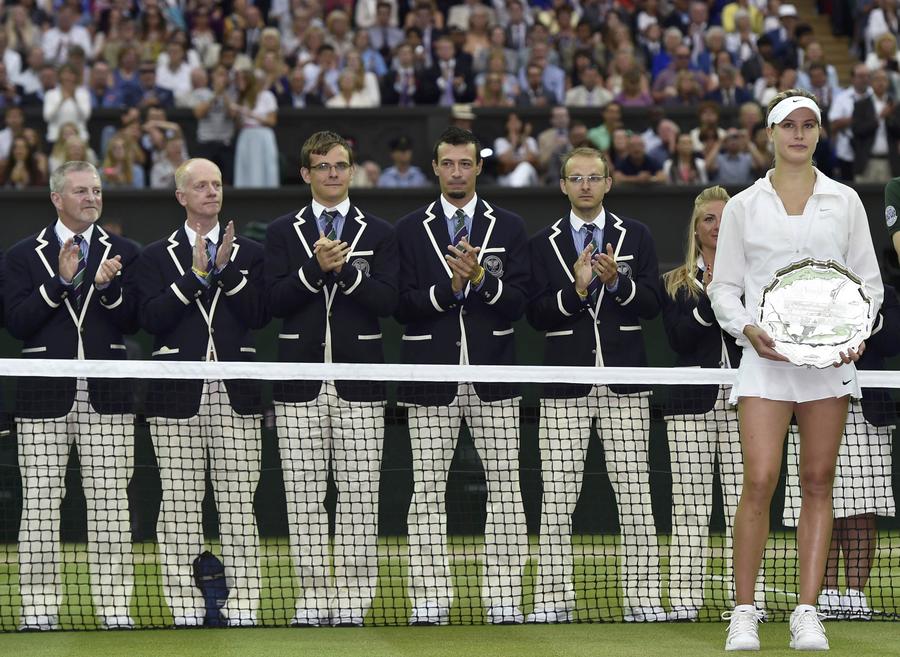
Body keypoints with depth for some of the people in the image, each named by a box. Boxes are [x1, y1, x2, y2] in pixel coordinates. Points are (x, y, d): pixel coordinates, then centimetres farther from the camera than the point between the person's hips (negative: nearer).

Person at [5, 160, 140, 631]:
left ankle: (114, 605, 4)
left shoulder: (122, 253, 10)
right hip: (45, 397, -1)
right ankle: (39, 606, 4)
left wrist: (107, 286, -15)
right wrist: (60, 282, -12)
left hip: (106, 396, 1)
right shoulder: (24, 256, 7)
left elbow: (131, 322, 2)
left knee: (109, 503, 0)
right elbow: (18, 323, -4)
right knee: (40, 503, 0)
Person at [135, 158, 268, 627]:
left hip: (236, 393, 1)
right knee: (179, 502, -2)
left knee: (238, 501, -1)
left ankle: (242, 603, 2)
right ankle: (184, 605, 2)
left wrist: (226, 270, -9)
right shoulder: (156, 257, 9)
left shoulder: (249, 253, 13)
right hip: (177, 393, -1)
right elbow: (151, 318, -5)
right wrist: (195, 275, -10)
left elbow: (259, 316, 0)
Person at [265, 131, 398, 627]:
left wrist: (345, 269, -15)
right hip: (300, 383, 1)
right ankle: (314, 596, 6)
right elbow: (276, 300, -3)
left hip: (358, 383, -1)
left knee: (358, 495, -2)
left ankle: (352, 599, 1)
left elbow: (387, 300, -4)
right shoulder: (282, 232, 9)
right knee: (304, 496, 1)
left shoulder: (378, 233, 8)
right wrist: (316, 268, -16)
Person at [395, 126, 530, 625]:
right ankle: (430, 598, 3)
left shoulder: (508, 228, 8)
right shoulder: (410, 230, 7)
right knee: (428, 490, -1)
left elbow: (517, 300, -1)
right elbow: (403, 304, -1)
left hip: (493, 377, 0)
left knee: (504, 486, -1)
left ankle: (504, 598, 2)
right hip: (432, 377, 0)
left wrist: (480, 277, -17)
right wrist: (449, 289, -15)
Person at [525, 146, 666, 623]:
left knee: (635, 494, -1)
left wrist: (617, 282, -17)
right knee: (557, 498, -2)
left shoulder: (635, 237, 9)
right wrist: (577, 289, -16)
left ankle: (641, 598, 2)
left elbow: (651, 305, 0)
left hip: (624, 385, 0)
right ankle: (554, 598, 2)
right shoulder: (543, 244, 8)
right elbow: (537, 315, -1)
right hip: (565, 386, 0)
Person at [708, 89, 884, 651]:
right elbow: (724, 286, 9)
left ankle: (807, 614, 4)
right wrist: (747, 329, -10)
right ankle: (744, 613, -5)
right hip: (767, 354, -1)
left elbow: (869, 279, 10)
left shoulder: (845, 201, 9)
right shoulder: (744, 206, 7)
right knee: (760, 481, -12)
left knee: (818, 482, 1)